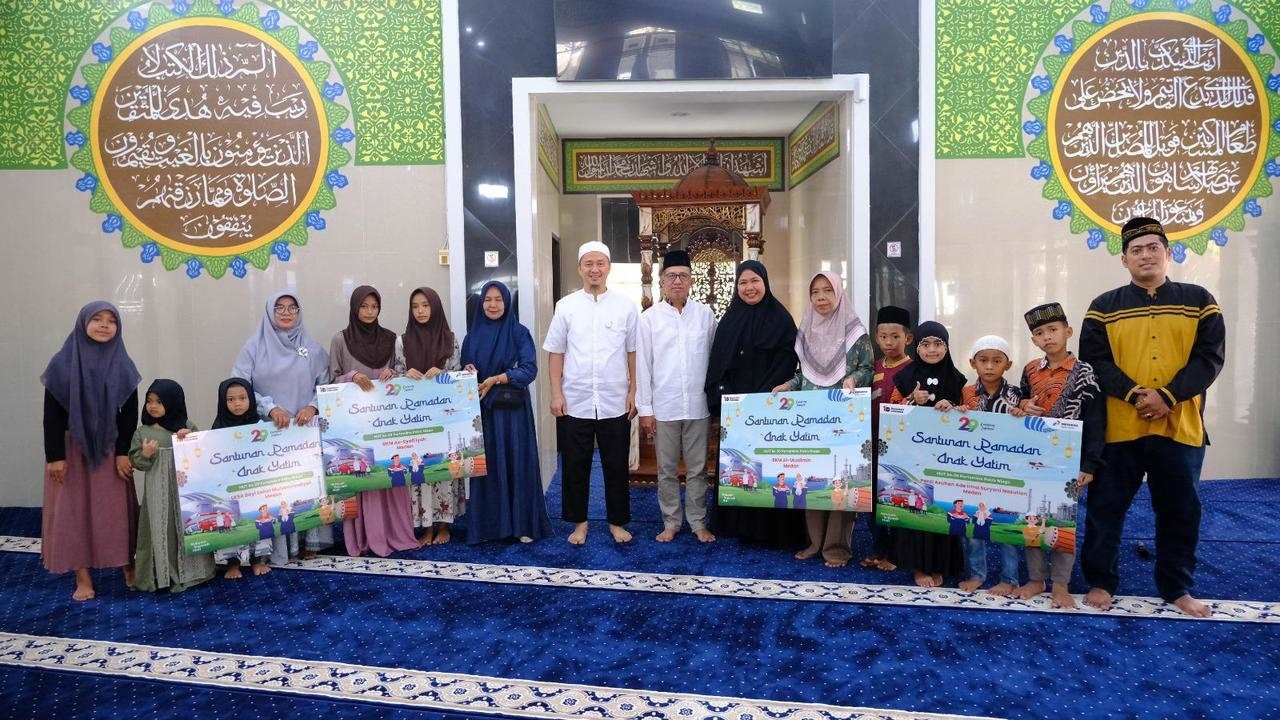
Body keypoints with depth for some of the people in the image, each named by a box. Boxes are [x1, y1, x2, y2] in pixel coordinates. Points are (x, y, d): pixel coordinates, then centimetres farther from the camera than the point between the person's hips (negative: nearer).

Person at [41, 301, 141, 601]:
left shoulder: (122, 365, -1)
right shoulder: (62, 363, -6)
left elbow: (130, 412, 0)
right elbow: (51, 414, -6)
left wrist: (123, 452, -6)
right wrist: (54, 455, -9)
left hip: (109, 448, 1)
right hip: (71, 448, -1)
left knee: (116, 508, 5)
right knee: (73, 510, 3)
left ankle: (128, 566, 17)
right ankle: (82, 577, 10)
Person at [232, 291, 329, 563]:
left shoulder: (312, 348, 8)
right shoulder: (255, 346, 3)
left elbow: (325, 385, 9)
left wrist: (312, 407, -9)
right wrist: (270, 408, -14)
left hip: (307, 430, 2)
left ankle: (309, 540, 16)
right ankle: (276, 547, 5)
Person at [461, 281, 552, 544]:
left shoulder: (519, 333, -1)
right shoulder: (473, 336, 9)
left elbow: (529, 369, -10)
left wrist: (496, 379, -18)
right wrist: (468, 374, -10)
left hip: (513, 411, -3)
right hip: (482, 410, 3)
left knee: (517, 463, 1)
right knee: (486, 465, 4)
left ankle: (523, 523, 11)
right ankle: (488, 525, 14)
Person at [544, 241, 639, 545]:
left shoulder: (625, 306, 2)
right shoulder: (566, 306, 2)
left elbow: (633, 352, 5)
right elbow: (556, 353, 4)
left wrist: (633, 392, 1)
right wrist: (556, 394, -1)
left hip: (615, 403, 0)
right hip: (575, 403, 0)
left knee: (617, 466, 9)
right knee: (576, 466, 9)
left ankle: (617, 522, 25)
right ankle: (579, 522, 25)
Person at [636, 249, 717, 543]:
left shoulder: (705, 314, 3)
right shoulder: (649, 318, 0)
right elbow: (643, 366, 0)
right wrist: (644, 409, -2)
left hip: (698, 406, 1)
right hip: (663, 407, -1)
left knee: (697, 469, 9)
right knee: (666, 470, 9)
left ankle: (698, 522, 21)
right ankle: (671, 522, 22)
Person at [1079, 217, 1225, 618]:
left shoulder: (1198, 301, 6)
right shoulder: (1104, 307, 4)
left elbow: (1209, 357, -2)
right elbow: (1094, 360, -4)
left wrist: (1168, 397, -15)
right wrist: (1134, 394, -18)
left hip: (1181, 427, 1)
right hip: (1118, 428, -1)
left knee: (1180, 510, 11)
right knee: (1105, 508, 5)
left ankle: (1177, 588, 26)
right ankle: (1100, 582, 19)